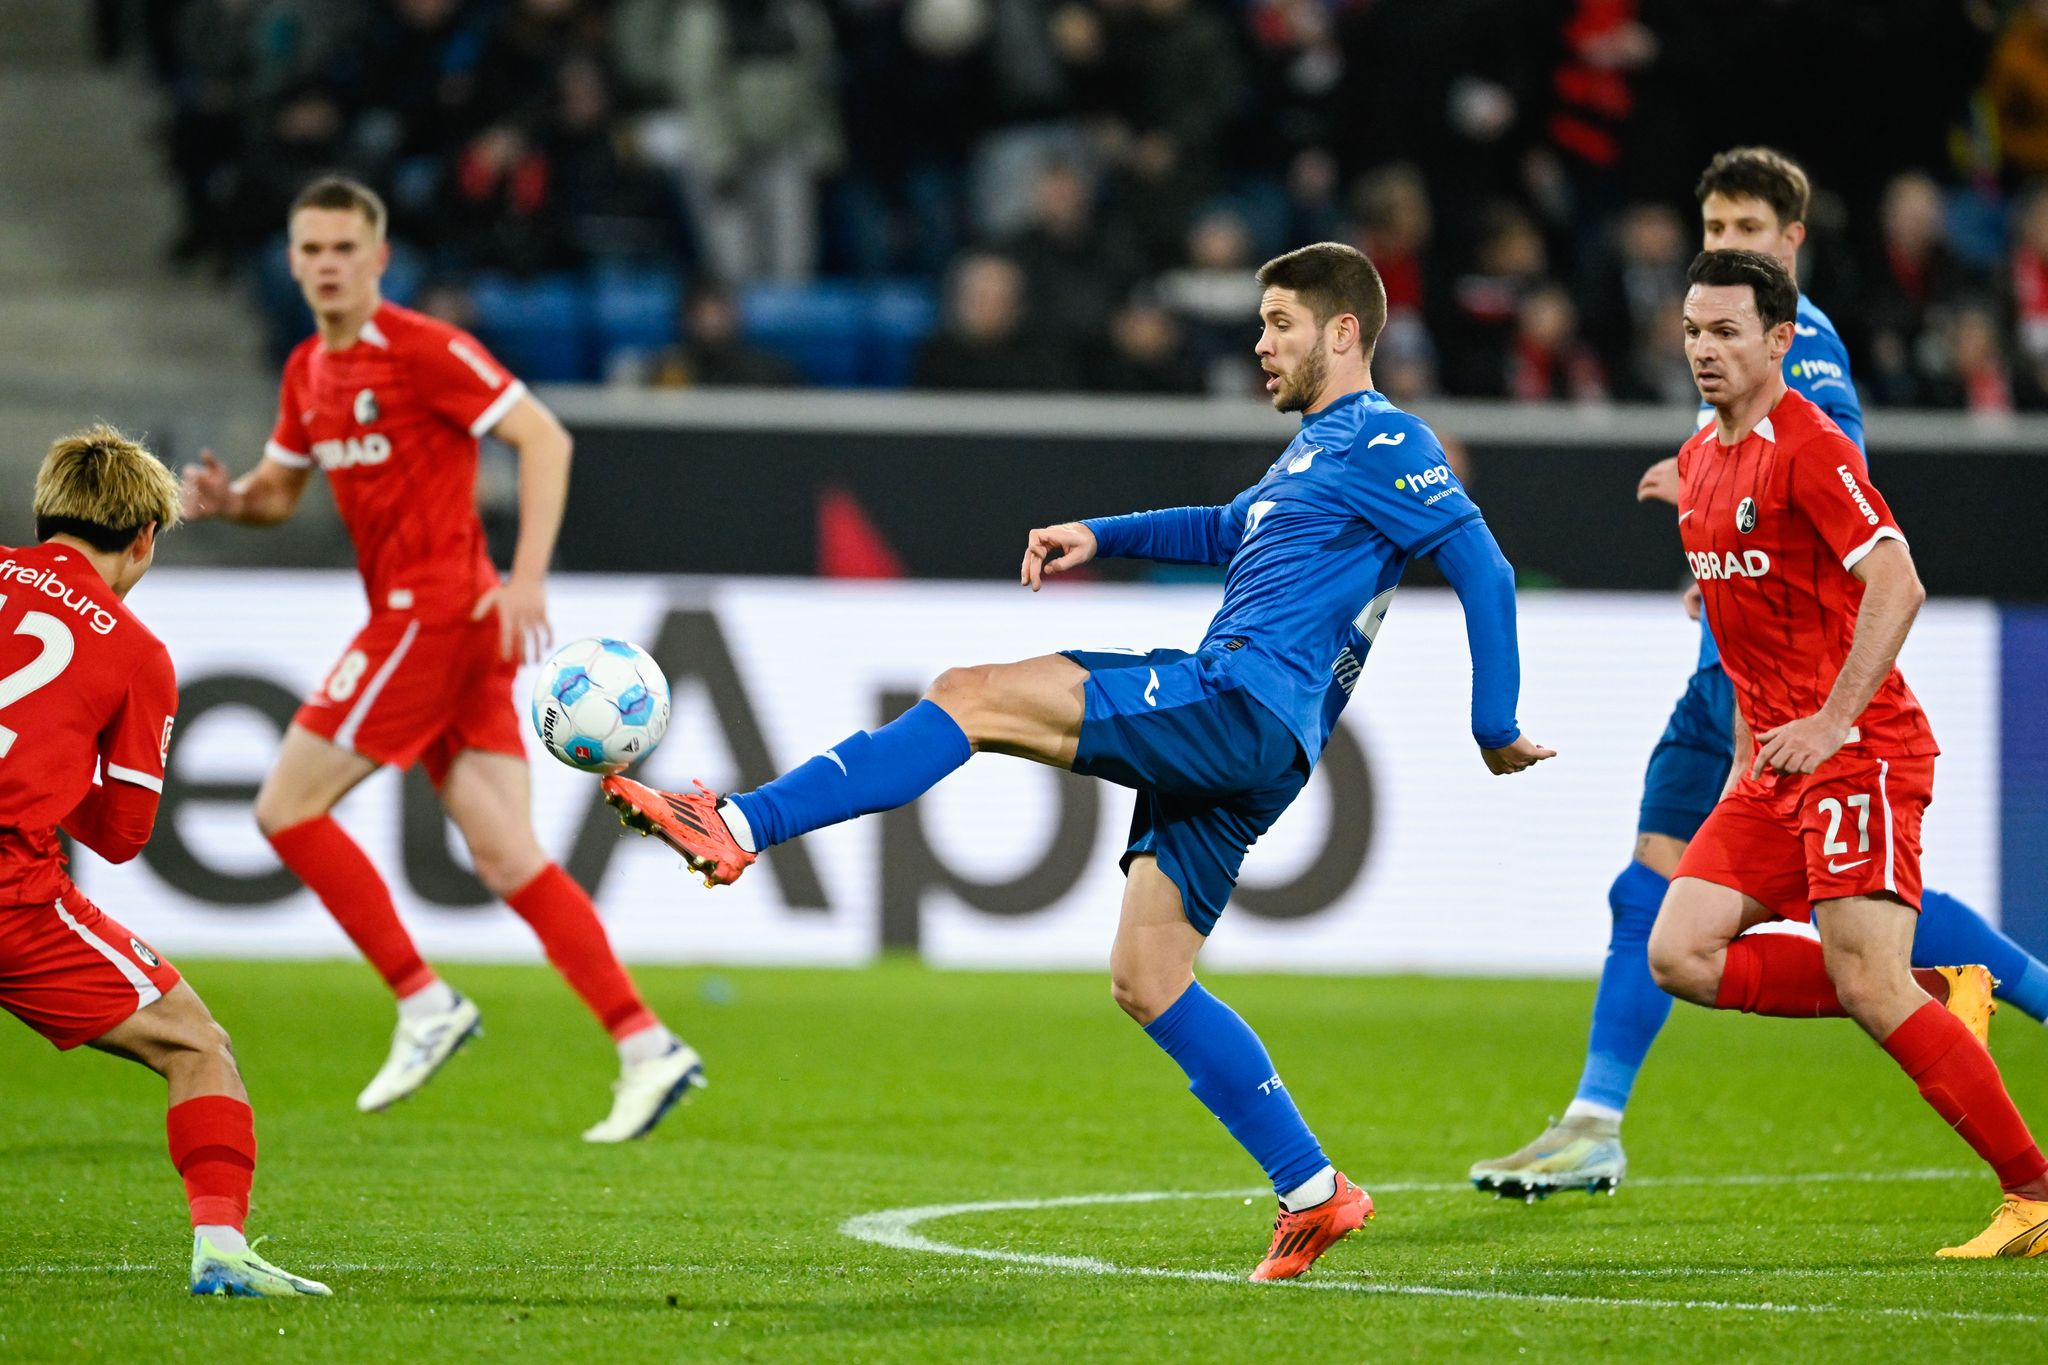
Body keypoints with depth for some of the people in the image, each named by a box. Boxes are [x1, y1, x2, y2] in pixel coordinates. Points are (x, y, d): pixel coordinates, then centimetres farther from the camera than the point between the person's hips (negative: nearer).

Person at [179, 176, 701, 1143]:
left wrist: (528, 576, -20)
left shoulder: (424, 350, -11)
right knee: (506, 856, 2)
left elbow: (544, 439, -13)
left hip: (439, 612, -8)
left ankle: (424, 1004, -2)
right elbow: (278, 492, 25)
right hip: (410, 618, 8)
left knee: (288, 806, -6)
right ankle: (646, 1048, -3)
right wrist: (224, 498, 1)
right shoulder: (309, 372, 16)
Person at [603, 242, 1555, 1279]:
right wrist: (1102, 536, 30)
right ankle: (1314, 1194, 8)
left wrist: (1496, 727, -10)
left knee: (974, 696, -16)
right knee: (1145, 980, 7)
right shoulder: (1316, 447, 26)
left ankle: (737, 826, -23)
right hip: (1222, 738, 10)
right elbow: (1230, 533, 43)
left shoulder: (1383, 443, -3)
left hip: (1238, 703, -10)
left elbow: (1482, 568, -9)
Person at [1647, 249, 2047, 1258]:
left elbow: (1896, 585, -23)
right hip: (1776, 759, 9)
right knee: (1681, 955, -3)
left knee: (1869, 985, -17)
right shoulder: (1699, 460, 16)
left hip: (1861, 750, -9)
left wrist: (1830, 724, -27)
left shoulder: (1810, 447, -12)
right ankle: (1926, 1000, 7)